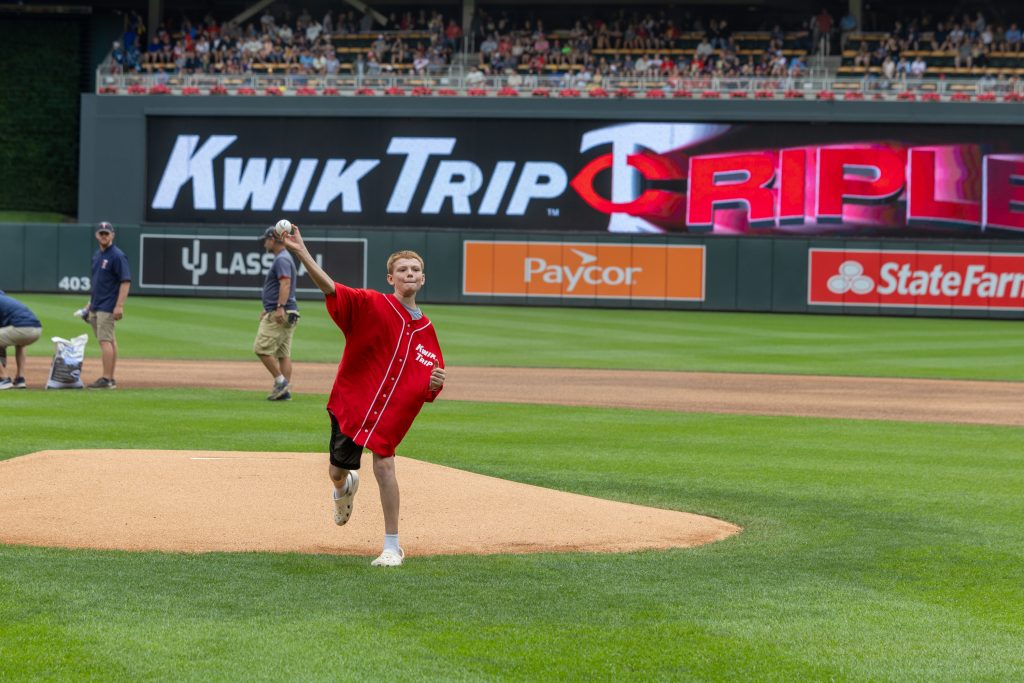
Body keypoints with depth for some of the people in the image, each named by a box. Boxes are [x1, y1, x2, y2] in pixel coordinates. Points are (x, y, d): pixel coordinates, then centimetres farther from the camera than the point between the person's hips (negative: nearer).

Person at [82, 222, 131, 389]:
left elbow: (126, 281, -16)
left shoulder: (117, 256, -12)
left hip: (108, 307, -9)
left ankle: (106, 379, -14)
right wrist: (90, 303, 21)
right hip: (96, 306, 9)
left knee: (105, 341, -13)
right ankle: (110, 379, 12)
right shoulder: (97, 255, 15)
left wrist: (119, 306, -22)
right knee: (109, 341, 10)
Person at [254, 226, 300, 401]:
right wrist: (268, 309, 33)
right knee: (283, 352, 7)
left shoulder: (282, 259, -11)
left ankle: (281, 381, -10)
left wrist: (280, 308, -34)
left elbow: (285, 283, -24)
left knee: (262, 348, -10)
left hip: (280, 314, -10)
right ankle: (285, 391, 5)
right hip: (287, 315, 10)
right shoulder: (283, 258, 21)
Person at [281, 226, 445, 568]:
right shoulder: (372, 305, -7)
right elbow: (330, 288, -23)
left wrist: (435, 383, -14)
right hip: (350, 400, -1)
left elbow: (430, 390, 12)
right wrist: (302, 253, -38)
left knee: (384, 463, -16)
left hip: (393, 410, 1)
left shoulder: (426, 330, 6)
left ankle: (392, 546, -7)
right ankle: (346, 488, 49)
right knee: (338, 471, 8)